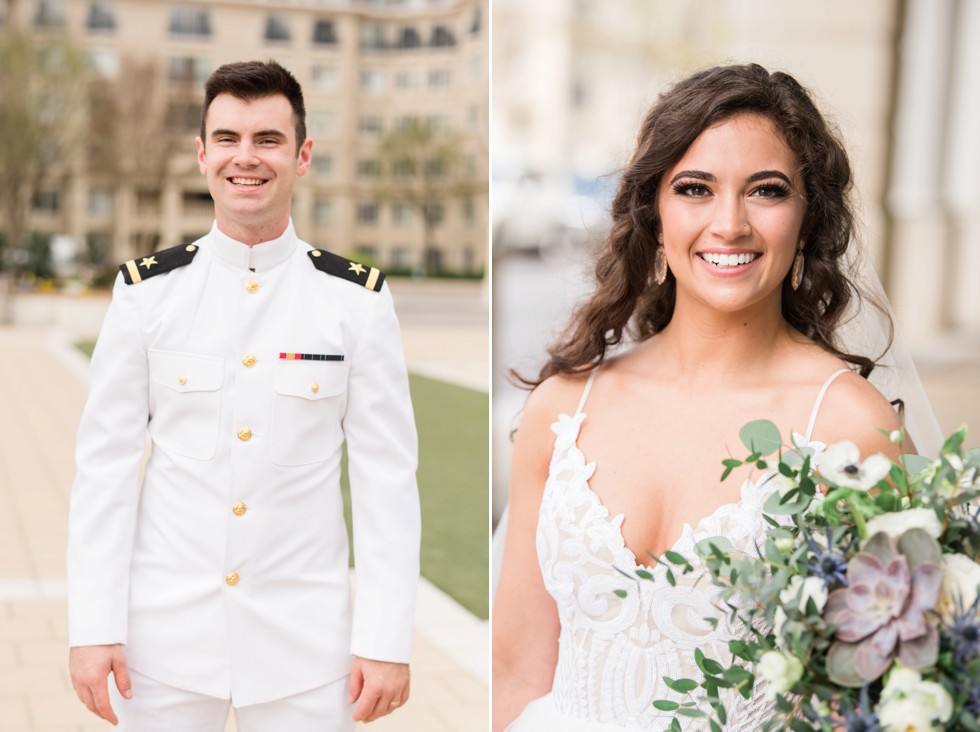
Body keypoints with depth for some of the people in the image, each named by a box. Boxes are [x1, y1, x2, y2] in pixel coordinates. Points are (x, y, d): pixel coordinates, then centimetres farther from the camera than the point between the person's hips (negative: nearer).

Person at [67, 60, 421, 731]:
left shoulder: (359, 299, -3)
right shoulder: (147, 291, -1)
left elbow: (387, 475, -3)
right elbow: (106, 463, 0)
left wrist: (387, 639, -6)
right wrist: (93, 627, -4)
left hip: (306, 641, 0)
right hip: (166, 633, 1)